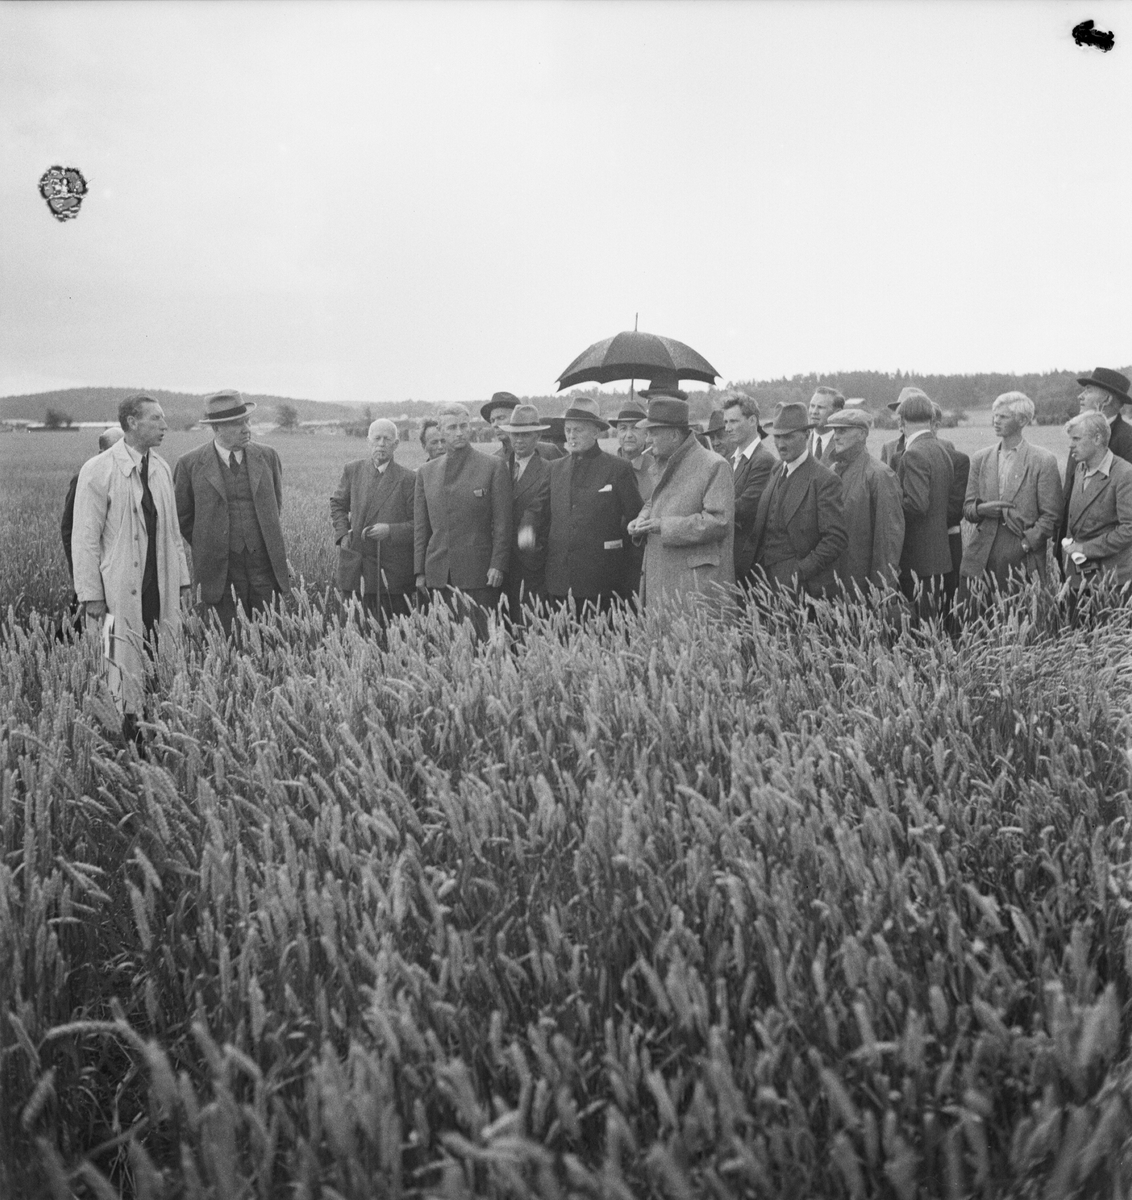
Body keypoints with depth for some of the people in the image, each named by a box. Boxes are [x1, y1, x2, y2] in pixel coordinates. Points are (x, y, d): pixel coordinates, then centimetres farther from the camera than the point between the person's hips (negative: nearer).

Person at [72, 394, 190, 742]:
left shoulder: (161, 467, 11)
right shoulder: (98, 471, -8)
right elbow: (84, 538, -7)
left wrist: (181, 579, 14)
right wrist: (91, 594, -10)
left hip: (163, 591, 6)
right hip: (122, 590, -5)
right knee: (128, 674, -1)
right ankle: (131, 747, 10)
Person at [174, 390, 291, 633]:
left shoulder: (267, 456, 6)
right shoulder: (190, 464, -2)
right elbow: (182, 517, 10)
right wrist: (207, 548, 10)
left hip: (266, 567, 2)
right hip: (220, 573, -2)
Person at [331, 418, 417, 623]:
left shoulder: (408, 479, -3)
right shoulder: (352, 470, 9)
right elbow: (337, 504, 22)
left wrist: (390, 530, -18)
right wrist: (342, 533, 7)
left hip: (392, 570, -3)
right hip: (355, 568, 3)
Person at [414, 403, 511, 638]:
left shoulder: (494, 466, 2)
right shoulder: (426, 472, 13)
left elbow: (502, 522, -1)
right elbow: (420, 527, 14)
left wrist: (498, 565, -8)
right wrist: (420, 571, 7)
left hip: (479, 573, -3)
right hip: (438, 574, 3)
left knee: (481, 636, -4)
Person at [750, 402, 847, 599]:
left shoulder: (824, 480, -9)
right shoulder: (775, 473, 13)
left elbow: (836, 538, -13)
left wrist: (800, 572, -18)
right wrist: (757, 569, 5)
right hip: (764, 581, 6)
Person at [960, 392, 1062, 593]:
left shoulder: (1043, 461, 0)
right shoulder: (980, 458, 13)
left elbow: (1050, 516, -2)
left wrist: (1024, 546, -12)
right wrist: (982, 509, -9)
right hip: (982, 560, 3)